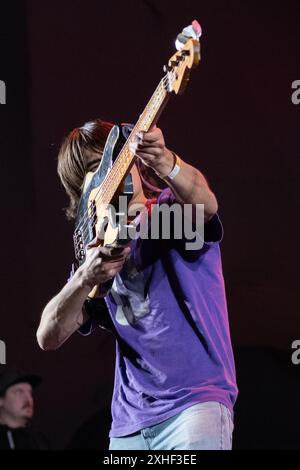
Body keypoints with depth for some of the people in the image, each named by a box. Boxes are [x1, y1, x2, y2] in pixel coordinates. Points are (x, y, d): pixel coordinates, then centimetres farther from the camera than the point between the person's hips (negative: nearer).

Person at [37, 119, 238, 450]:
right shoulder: (98, 248, 16)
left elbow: (204, 202, -21)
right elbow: (49, 338, 5)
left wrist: (167, 163, -42)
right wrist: (86, 278, -13)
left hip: (196, 401, -5)